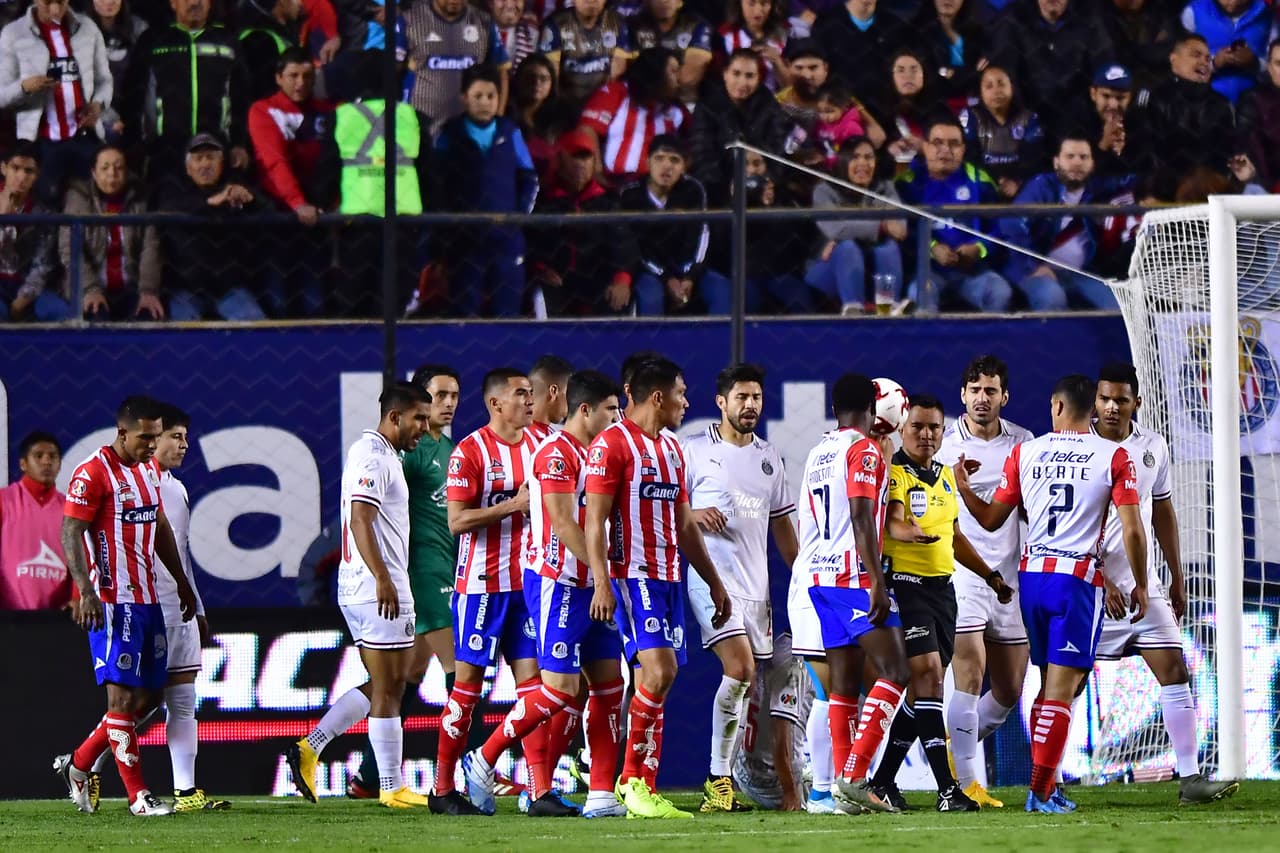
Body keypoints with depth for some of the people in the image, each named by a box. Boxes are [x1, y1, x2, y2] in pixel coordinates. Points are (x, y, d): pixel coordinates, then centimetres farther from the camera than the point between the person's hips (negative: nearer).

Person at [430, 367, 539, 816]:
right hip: (482, 583, -6)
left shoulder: (537, 446, 11)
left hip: (527, 581, 6)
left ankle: (541, 790, -5)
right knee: (468, 682, -1)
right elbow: (457, 520, -14)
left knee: (531, 679, -1)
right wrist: (514, 505, -18)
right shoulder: (470, 451, -8)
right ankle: (443, 790, 8)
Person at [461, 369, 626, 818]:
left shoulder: (593, 453, 17)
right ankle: (482, 761, 3)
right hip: (558, 584, -9)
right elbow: (562, 522, -20)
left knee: (608, 684, 4)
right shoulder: (556, 452, -13)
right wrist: (602, 572, -21)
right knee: (561, 688, -11)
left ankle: (602, 795, 4)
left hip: (590, 588, 9)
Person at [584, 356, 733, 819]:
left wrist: (714, 583, 24)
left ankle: (645, 794, 4)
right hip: (632, 574, -8)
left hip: (668, 579, 8)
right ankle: (633, 781, -11)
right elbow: (594, 519, -12)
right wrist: (602, 583, -21)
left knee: (654, 683, 4)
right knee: (659, 672, -19)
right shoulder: (612, 444, -7)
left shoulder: (672, 449, 19)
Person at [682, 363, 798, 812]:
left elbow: (782, 521, 21)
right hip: (713, 579, -6)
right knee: (740, 668, -20)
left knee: (752, 688, 3)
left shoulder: (768, 455, 16)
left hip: (756, 585, 6)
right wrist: (692, 513, -18)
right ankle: (718, 779, -13)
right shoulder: (695, 450, 0)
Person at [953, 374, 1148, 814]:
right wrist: (1140, 585, 5)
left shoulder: (1024, 452, 6)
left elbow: (992, 519, 11)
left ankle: (1047, 787, 15)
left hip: (1032, 575, 4)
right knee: (1061, 687, -4)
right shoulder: (1114, 457, -2)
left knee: (1050, 683, 16)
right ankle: (1040, 792, -10)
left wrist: (963, 488, 26)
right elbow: (1132, 529, -6)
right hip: (1079, 577, -4)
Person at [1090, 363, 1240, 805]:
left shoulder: (1153, 446, 7)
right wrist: (1101, 581, -18)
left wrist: (1177, 580, 18)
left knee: (1175, 671, -4)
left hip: (1141, 585, 4)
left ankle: (1190, 778, -3)